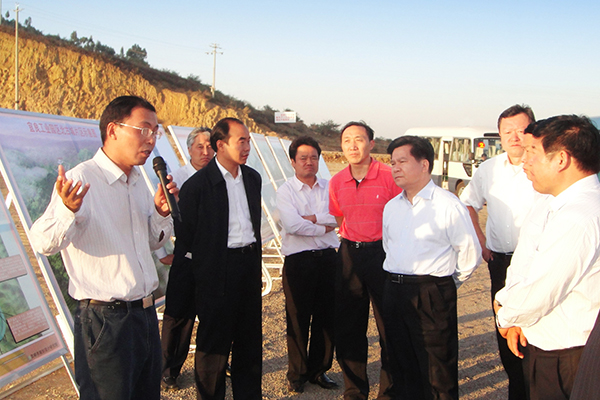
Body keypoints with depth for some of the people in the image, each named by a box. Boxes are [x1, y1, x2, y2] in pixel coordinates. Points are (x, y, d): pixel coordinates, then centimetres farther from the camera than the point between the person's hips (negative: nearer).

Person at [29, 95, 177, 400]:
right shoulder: (80, 179, -16)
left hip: (145, 314, 8)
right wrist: (68, 209, -43)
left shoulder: (138, 182, 10)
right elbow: (44, 243, -24)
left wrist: (161, 212, 0)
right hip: (106, 321, -8)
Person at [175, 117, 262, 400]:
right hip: (218, 269, -6)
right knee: (214, 341, 7)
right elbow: (184, 235, -8)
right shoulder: (197, 184, -11)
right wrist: (186, 276, -7)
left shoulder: (253, 178, 8)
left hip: (249, 263, 6)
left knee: (249, 337, 15)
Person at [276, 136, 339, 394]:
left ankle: (318, 370, 26)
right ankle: (297, 374, 20)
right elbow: (292, 225, -16)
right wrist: (323, 227, -8)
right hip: (298, 260, -3)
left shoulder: (328, 188, 9)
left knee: (326, 317, 9)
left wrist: (309, 218, -14)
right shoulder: (285, 191, -1)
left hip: (327, 258, 3)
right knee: (298, 319, 5)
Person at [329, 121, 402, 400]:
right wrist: (351, 242, 13)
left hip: (383, 253, -4)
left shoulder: (389, 176, -10)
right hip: (349, 254, 5)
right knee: (348, 327, 11)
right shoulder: (336, 182, 5)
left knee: (390, 326, 4)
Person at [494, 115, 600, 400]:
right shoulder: (548, 204, 6)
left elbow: (537, 295, -26)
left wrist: (506, 317, -7)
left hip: (563, 358, -9)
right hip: (539, 345, 9)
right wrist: (514, 318, -5)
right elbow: (521, 266, 9)